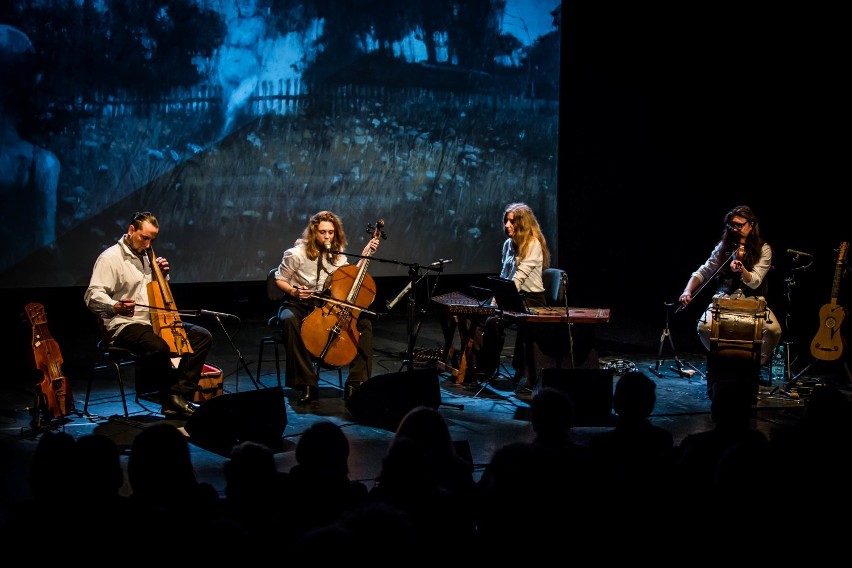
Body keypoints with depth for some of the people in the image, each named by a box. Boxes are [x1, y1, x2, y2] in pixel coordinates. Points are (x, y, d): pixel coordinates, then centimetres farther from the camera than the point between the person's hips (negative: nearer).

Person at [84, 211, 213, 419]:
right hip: (124, 326, -9)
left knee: (202, 336, -3)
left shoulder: (145, 257, 17)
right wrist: (116, 307, -39)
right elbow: (92, 296, -20)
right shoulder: (111, 258, -9)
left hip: (153, 321, 9)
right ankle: (167, 399, -13)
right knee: (159, 347, -38)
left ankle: (179, 395, -13)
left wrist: (162, 275, 9)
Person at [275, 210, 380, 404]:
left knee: (364, 322, -16)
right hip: (298, 304, -4)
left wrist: (365, 255, -1)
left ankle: (355, 383, -11)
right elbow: (280, 279, -1)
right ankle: (307, 385, -36)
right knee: (289, 320, -41)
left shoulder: (337, 254, 3)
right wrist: (293, 291, -21)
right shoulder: (297, 254, -12)